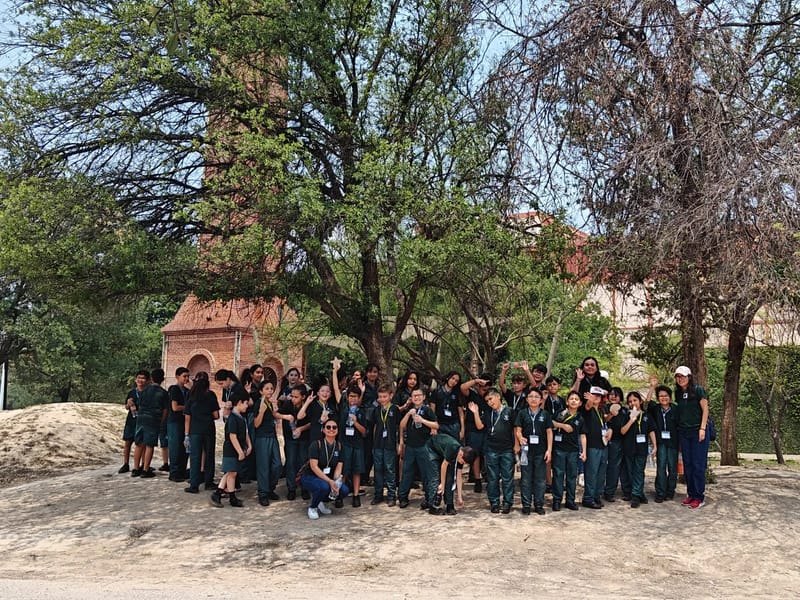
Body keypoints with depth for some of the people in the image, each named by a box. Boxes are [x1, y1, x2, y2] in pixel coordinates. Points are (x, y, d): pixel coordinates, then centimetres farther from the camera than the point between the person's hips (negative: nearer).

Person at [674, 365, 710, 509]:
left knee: (698, 465, -4)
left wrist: (702, 428, -13)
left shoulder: (698, 391, -6)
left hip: (698, 432, -6)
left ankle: (700, 497, 1)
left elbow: (705, 410, -7)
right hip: (683, 432, 6)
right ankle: (691, 494, 15)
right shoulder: (678, 393, 10)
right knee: (687, 464, 7)